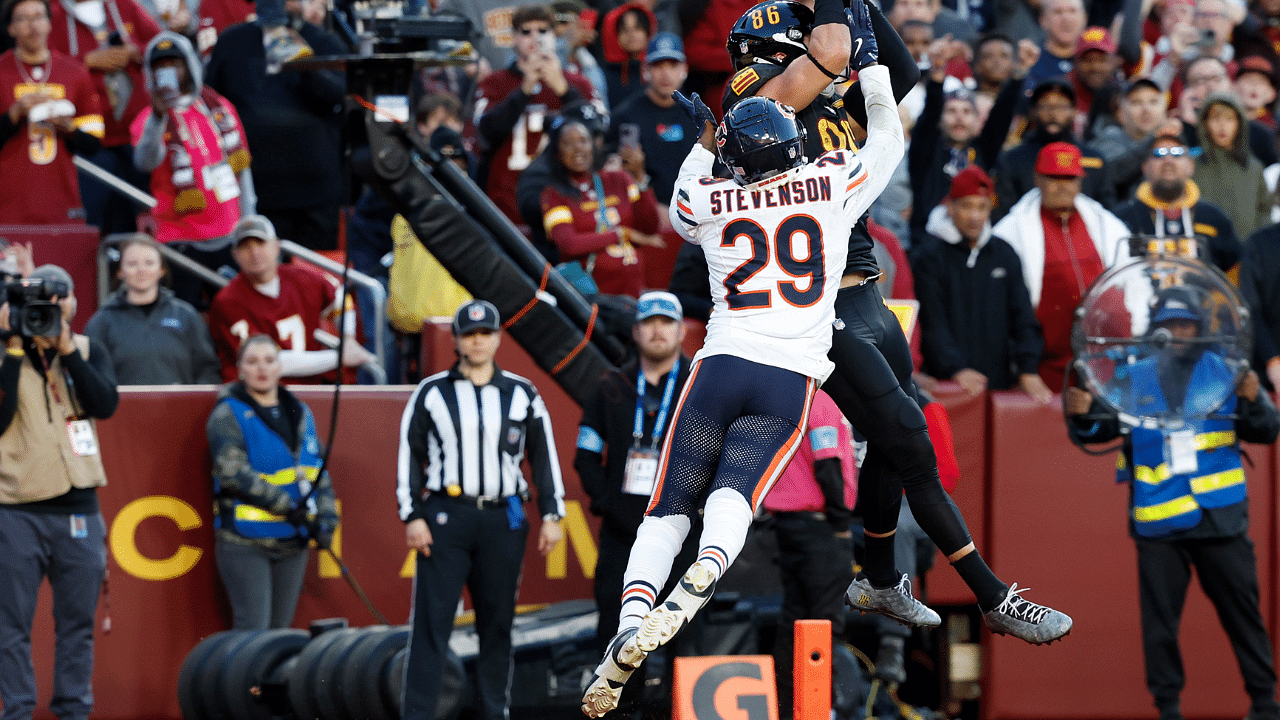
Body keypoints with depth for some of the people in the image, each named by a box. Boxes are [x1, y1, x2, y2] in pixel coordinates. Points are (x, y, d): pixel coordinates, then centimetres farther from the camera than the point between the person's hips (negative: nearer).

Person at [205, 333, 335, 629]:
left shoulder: (300, 413, 14)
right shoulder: (228, 414, -4)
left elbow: (320, 474, 16)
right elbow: (233, 472, -17)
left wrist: (325, 521, 0)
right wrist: (287, 505, -21)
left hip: (292, 543, 6)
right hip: (244, 541, -6)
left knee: (281, 628, 8)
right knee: (253, 630, -13)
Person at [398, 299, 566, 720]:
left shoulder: (522, 395, 10)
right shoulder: (432, 393, 5)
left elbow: (544, 455, 12)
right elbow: (409, 456, 4)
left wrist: (551, 515, 6)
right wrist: (412, 517, -4)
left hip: (503, 519, 2)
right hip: (445, 517, -2)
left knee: (498, 623, 5)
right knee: (431, 622, -8)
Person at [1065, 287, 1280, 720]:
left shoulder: (1223, 372, 5)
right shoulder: (1134, 380, 7)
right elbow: (1099, 431, 7)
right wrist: (1081, 415, -15)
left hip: (1220, 517, 0)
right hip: (1158, 521, 0)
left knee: (1241, 611, 5)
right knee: (1159, 617, 1)